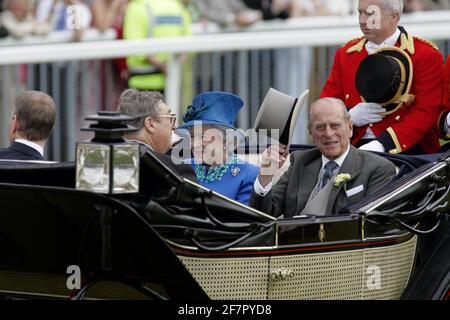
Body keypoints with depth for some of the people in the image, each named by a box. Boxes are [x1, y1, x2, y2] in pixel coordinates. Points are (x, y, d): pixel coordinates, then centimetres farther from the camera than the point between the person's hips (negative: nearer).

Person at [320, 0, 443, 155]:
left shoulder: (426, 55, 1)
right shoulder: (345, 54, 15)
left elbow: (425, 112, -8)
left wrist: (381, 145, -19)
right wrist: (349, 117, -6)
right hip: (354, 147, 4)